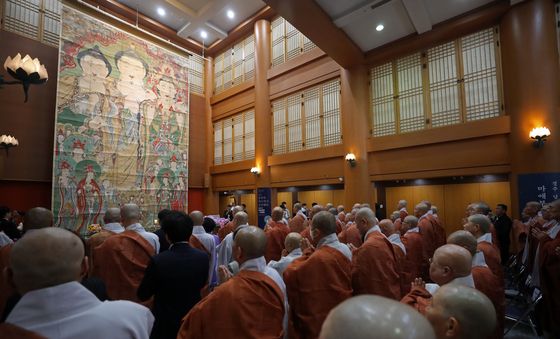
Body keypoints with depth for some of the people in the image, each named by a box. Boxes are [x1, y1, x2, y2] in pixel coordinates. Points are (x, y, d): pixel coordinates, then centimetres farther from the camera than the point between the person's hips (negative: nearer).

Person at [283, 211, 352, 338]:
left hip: (321, 320, -8)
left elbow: (290, 275, -21)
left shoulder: (318, 258, -30)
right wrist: (311, 252, 0)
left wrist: (307, 253, -13)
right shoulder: (345, 249, -3)